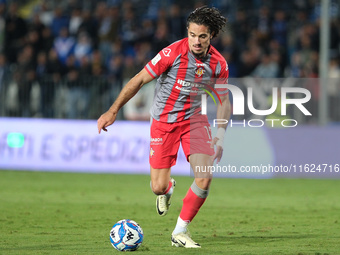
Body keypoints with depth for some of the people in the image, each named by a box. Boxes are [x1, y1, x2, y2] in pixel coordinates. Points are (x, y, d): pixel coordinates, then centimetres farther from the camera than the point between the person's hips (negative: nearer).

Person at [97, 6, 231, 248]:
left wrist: (221, 135, -8)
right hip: (164, 121, -2)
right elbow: (139, 80, -13)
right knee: (158, 187, -6)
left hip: (194, 119, 2)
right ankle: (167, 188, 37)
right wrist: (113, 111, -15)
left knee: (205, 178, -16)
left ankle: (180, 232, 2)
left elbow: (224, 101, 5)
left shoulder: (219, 64, -9)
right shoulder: (173, 53, -21)